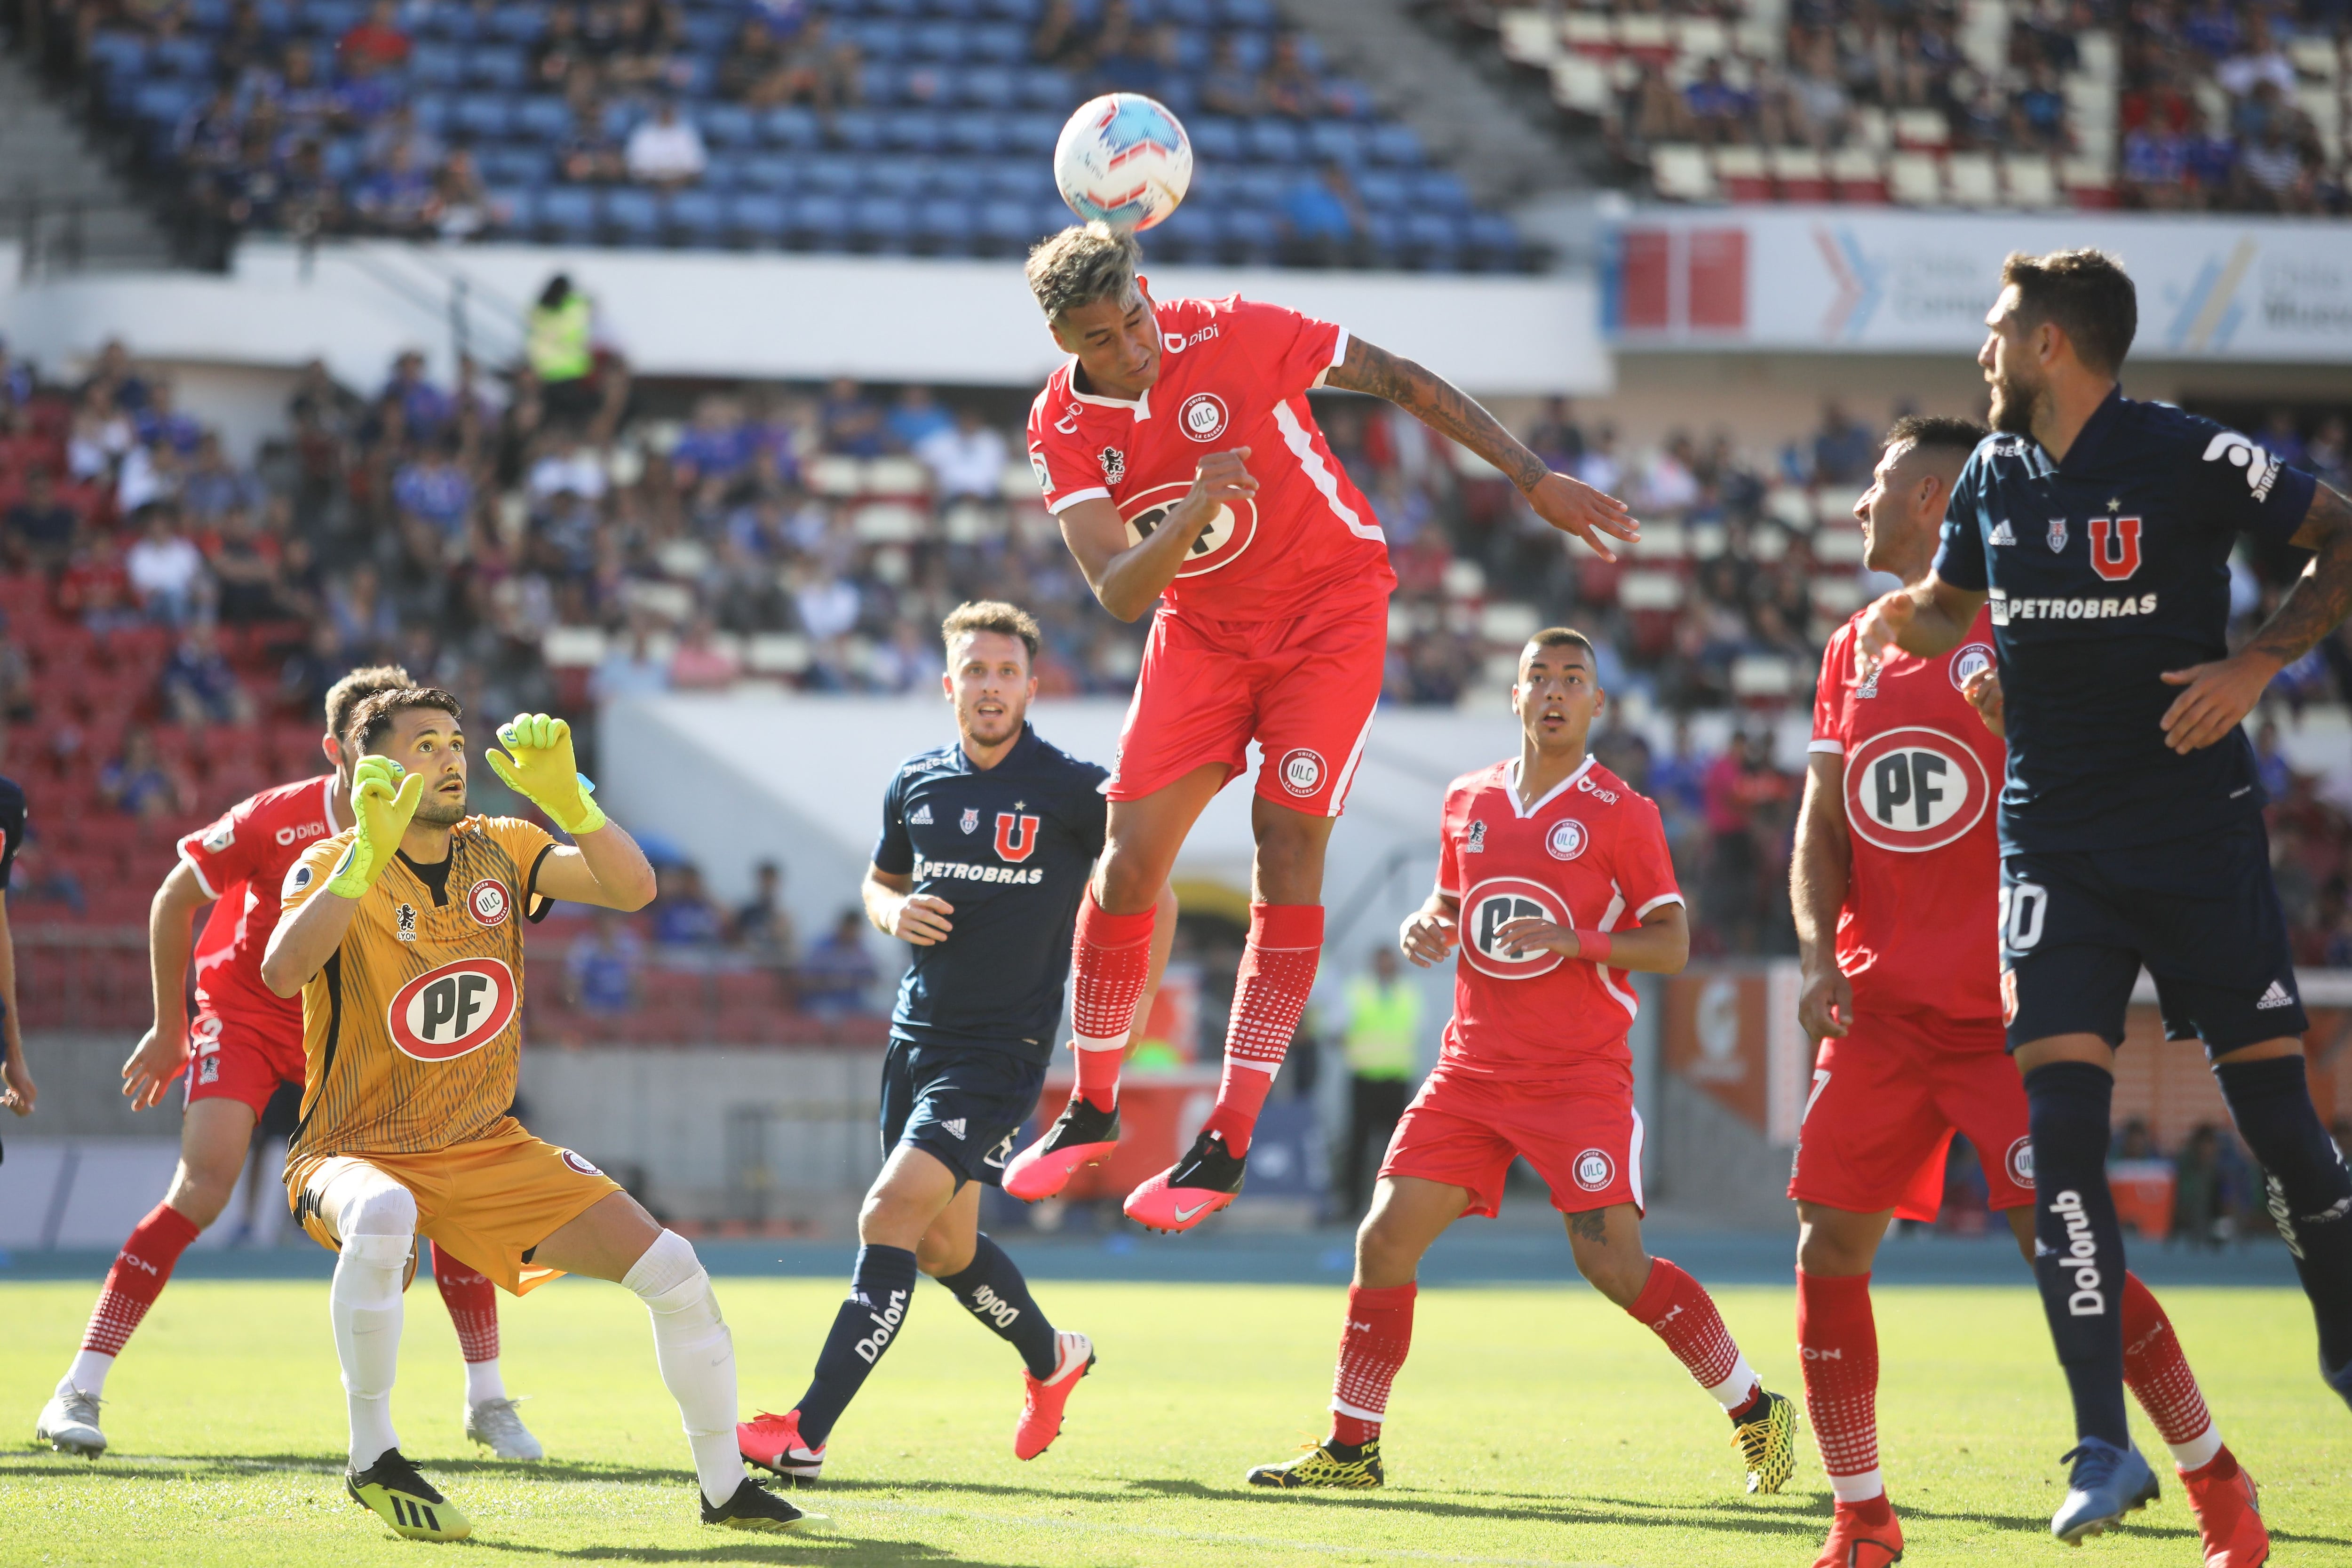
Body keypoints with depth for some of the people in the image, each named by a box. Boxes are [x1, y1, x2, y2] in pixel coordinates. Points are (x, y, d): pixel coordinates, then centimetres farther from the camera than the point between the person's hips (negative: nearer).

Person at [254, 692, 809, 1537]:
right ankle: (372, 1460, -23)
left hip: (492, 1151, 5)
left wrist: (565, 797, -26)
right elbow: (283, 973, -31)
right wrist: (370, 854, -38)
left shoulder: (500, 851, 3)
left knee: (672, 1268, -6)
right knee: (383, 1216, -41)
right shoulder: (332, 867, -11)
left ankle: (724, 1488, 14)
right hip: (356, 1153, -5)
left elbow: (633, 888, -11)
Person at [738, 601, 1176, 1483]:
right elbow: (881, 880, 22)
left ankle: (806, 1434, -21)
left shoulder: (1073, 790, -9)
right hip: (917, 1037, 6)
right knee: (943, 1245, 16)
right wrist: (894, 912, -2)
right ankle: (1051, 1360, 45)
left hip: (1002, 1050, -6)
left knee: (890, 1216, -19)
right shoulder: (917, 783, 5)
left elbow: (1153, 895, 2)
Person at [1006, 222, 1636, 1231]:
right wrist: (1191, 513, -44)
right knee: (1129, 860, -5)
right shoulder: (1062, 431, -13)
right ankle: (1091, 1111, 15)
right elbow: (1119, 592, -24)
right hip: (1202, 632, 3)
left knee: (1286, 849, -12)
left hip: (1328, 608, -3)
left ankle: (1227, 1145, -10)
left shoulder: (1233, 335, -21)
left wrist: (1536, 482, -10)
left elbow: (1400, 381, -10)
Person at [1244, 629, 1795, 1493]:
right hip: (1473, 1067, 5)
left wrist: (1572, 939, -20)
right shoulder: (1468, 801, 11)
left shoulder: (1620, 813, -4)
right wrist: (1425, 929, 1)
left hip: (1581, 1075, -5)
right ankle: (1351, 1447, 6)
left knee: (1612, 1261, -14)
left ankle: (1757, 1412, 2)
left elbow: (1672, 944, -6)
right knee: (1385, 1239, -4)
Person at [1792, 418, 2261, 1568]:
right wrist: (1820, 955, -3)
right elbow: (1821, 827, 13)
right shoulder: (1855, 651, 14)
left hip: (2003, 1015, -6)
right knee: (1828, 1247, -2)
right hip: (1881, 1008, 6)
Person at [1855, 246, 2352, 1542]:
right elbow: (1950, 605, 25)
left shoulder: (2189, 459, -9)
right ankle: (2105, 1453, -11)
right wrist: (1901, 618, 3)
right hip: (2054, 842, 4)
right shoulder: (1992, 481, 7)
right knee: (2058, 1122, -11)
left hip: (2198, 827, -4)